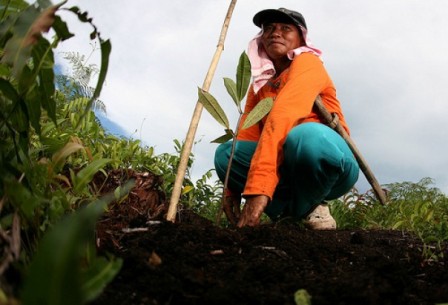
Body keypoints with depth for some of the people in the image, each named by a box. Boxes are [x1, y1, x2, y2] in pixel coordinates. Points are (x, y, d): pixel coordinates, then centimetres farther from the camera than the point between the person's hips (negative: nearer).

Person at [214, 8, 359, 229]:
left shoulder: (307, 63, -10)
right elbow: (247, 135, 3)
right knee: (226, 153, -15)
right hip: (291, 166, 6)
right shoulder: (260, 83, 12)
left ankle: (309, 207, -10)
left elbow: (283, 117, -26)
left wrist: (258, 187, -39)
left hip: (326, 162, -5)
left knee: (306, 135, -38)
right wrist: (232, 188, -13)